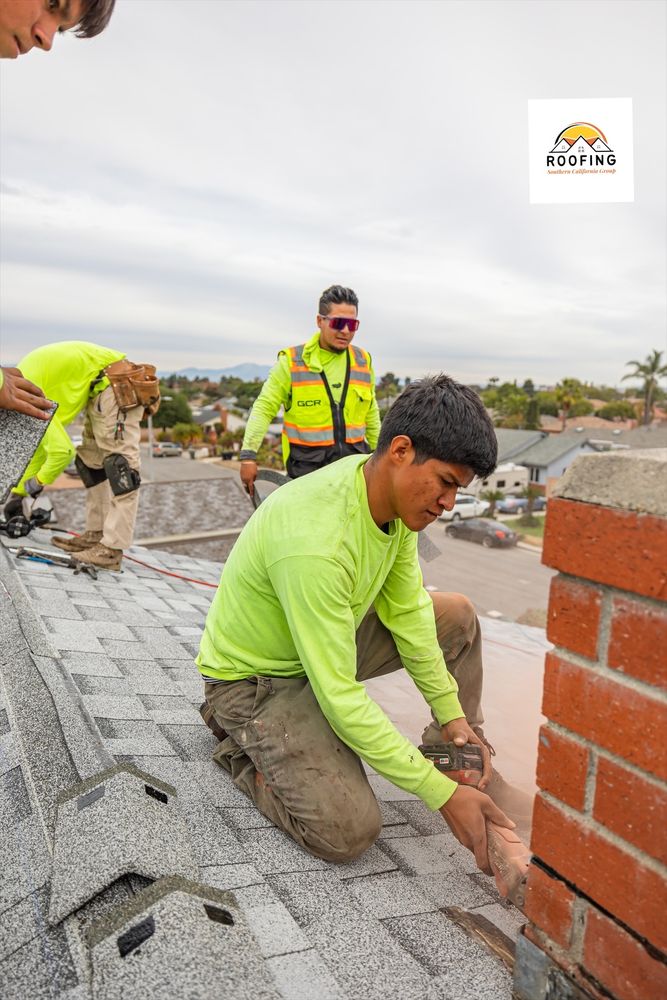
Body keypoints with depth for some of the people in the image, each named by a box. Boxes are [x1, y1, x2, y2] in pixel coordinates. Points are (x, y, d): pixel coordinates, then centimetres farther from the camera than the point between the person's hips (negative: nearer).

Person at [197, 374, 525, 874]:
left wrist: (451, 714, -1)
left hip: (330, 637, 8)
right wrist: (441, 794, -26)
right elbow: (340, 697, -33)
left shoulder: (396, 491, -11)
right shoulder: (314, 540, -38)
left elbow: (406, 609, -1)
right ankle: (245, 746, 6)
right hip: (255, 676, -8)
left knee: (457, 616, 4)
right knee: (348, 830, -21)